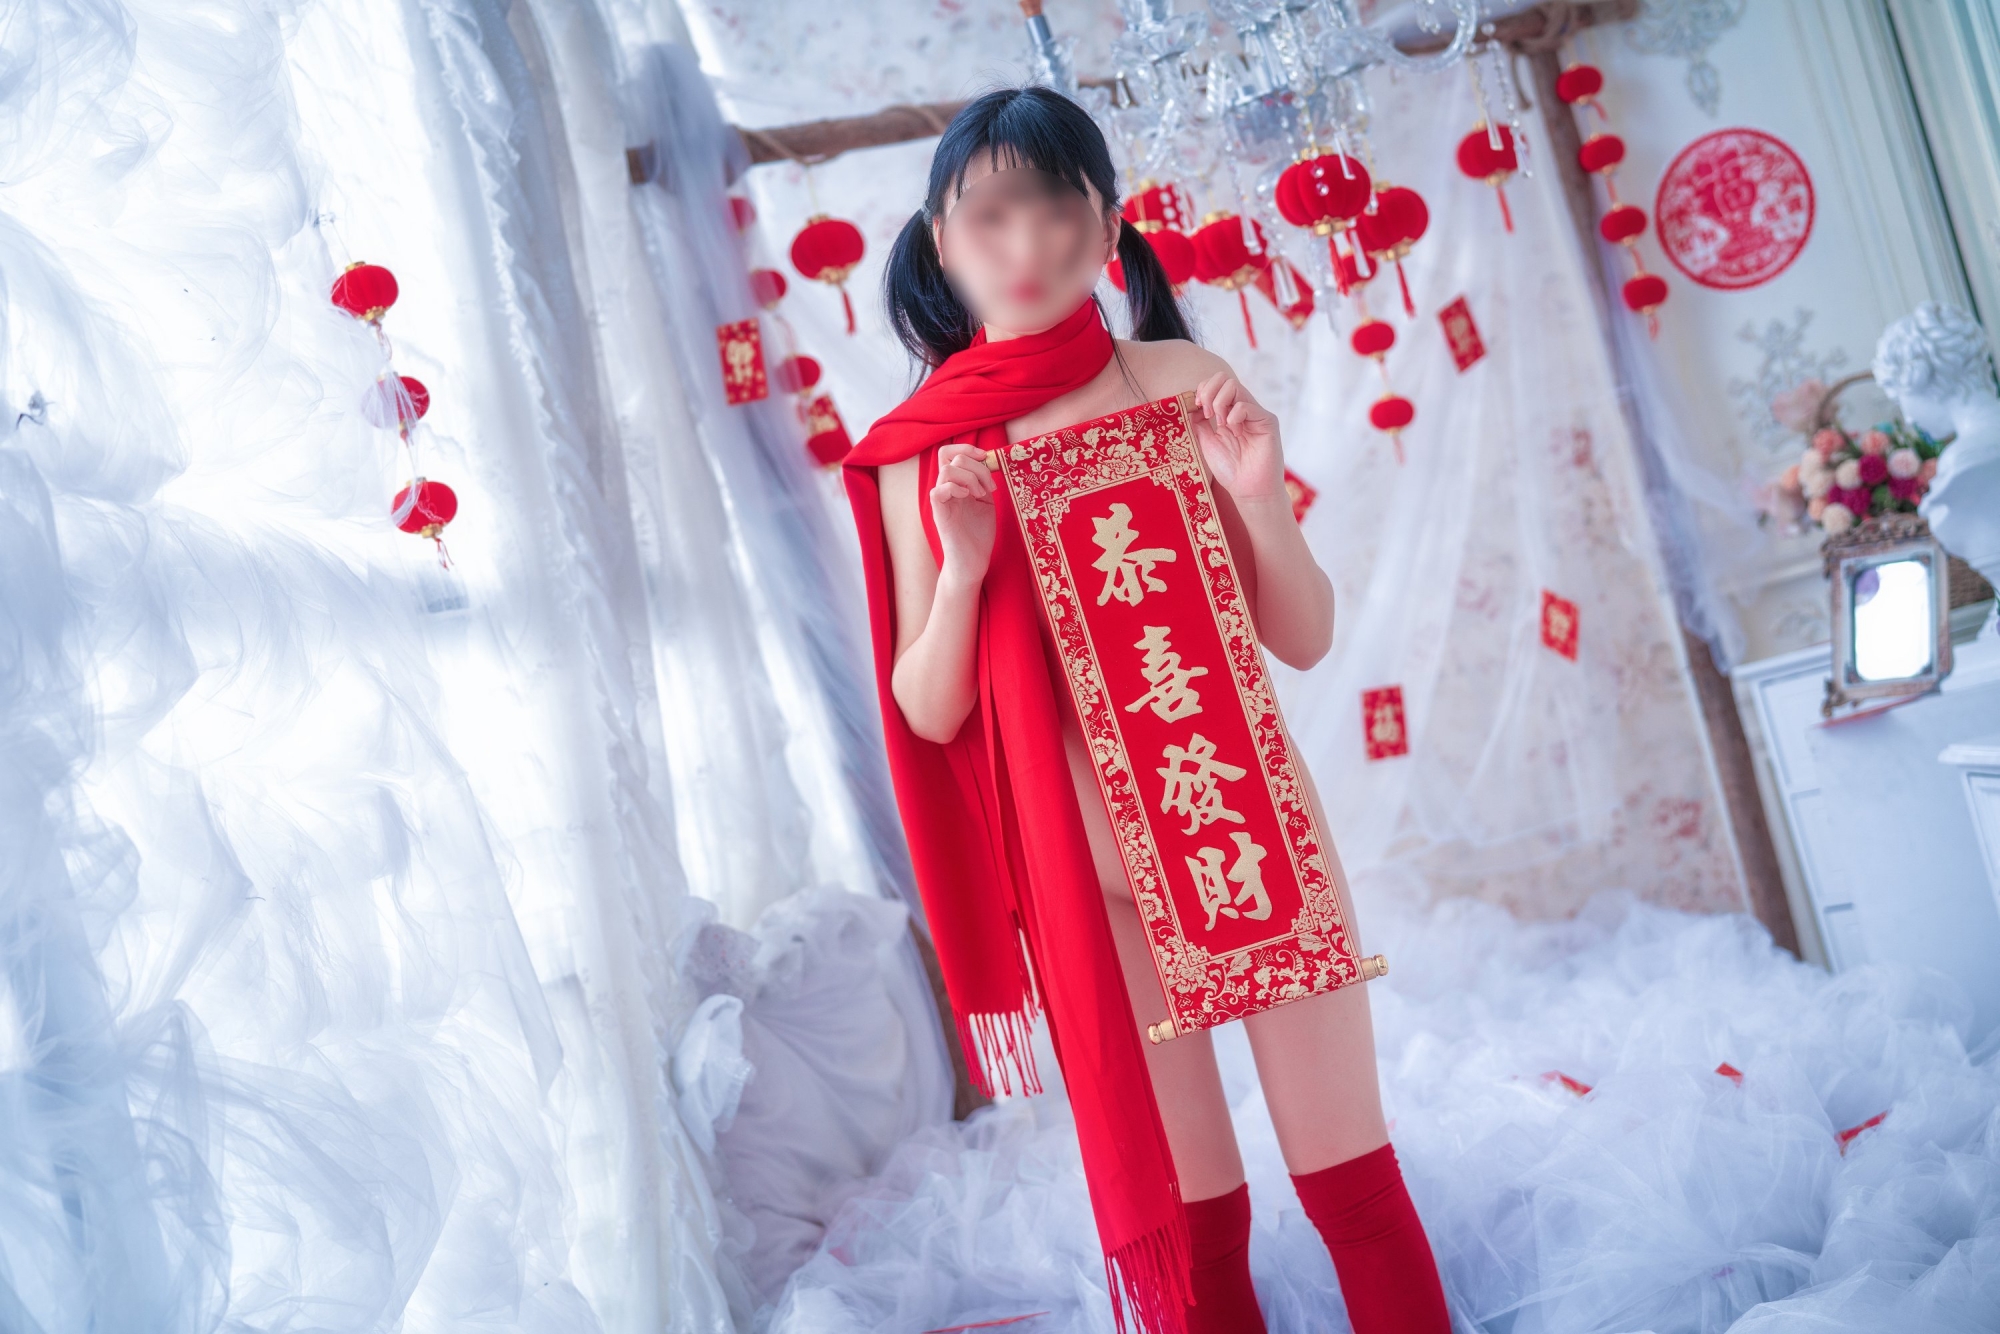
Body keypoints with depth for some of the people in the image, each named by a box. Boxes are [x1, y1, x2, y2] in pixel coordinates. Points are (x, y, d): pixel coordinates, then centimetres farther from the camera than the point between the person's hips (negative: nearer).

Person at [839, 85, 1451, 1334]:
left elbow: (1305, 639, -1)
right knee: (1182, 1218, 10)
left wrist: (1261, 496, -18)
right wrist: (961, 573, -16)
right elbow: (929, 714, 0)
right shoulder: (917, 454, -1)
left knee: (1352, 1172, 7)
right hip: (1081, 868, 1)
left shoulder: (1180, 383, -4)